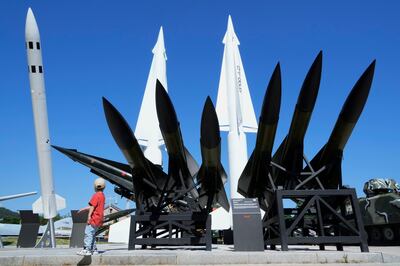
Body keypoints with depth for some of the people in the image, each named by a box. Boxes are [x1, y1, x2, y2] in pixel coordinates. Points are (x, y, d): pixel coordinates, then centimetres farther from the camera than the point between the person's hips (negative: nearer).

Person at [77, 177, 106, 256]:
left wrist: (89, 216, -15)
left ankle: (87, 250, -7)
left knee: (88, 233, -6)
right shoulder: (102, 196, 15)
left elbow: (92, 206, -17)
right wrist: (84, 209, 26)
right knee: (92, 234, 16)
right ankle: (94, 249, 19)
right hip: (99, 219, 10)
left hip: (94, 218, -10)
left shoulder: (96, 195, -13)